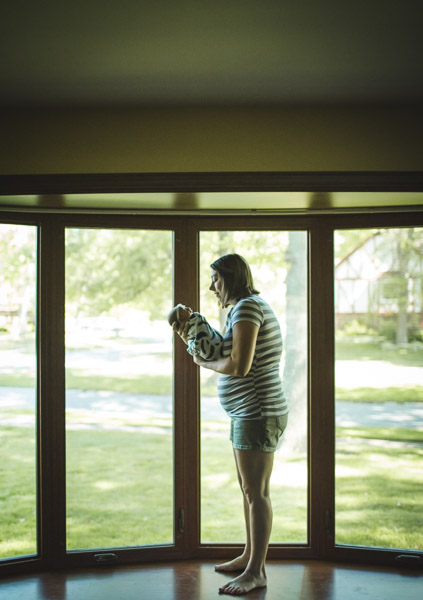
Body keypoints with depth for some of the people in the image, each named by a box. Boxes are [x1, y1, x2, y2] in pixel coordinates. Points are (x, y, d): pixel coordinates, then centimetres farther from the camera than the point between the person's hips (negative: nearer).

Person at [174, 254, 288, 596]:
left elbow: (239, 366, -24)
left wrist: (204, 362, -8)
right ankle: (250, 556, 30)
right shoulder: (245, 308, 17)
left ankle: (256, 571, 4)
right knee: (249, 488, 18)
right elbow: (233, 359, 21)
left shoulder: (248, 307, -16)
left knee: (256, 492, -4)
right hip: (248, 414, 11)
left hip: (258, 415, -11)